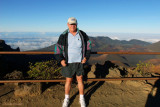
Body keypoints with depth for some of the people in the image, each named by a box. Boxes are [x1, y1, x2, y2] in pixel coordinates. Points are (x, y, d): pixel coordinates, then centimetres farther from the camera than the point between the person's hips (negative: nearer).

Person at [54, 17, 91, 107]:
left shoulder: (82, 34, -3)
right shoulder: (63, 36, -6)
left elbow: (88, 45, 7)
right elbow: (58, 48, 0)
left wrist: (86, 57, -4)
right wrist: (61, 60, -13)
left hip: (79, 62, 1)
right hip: (68, 62, 0)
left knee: (80, 79, 10)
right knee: (68, 80, 10)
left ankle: (82, 99, 30)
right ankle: (67, 99, 32)